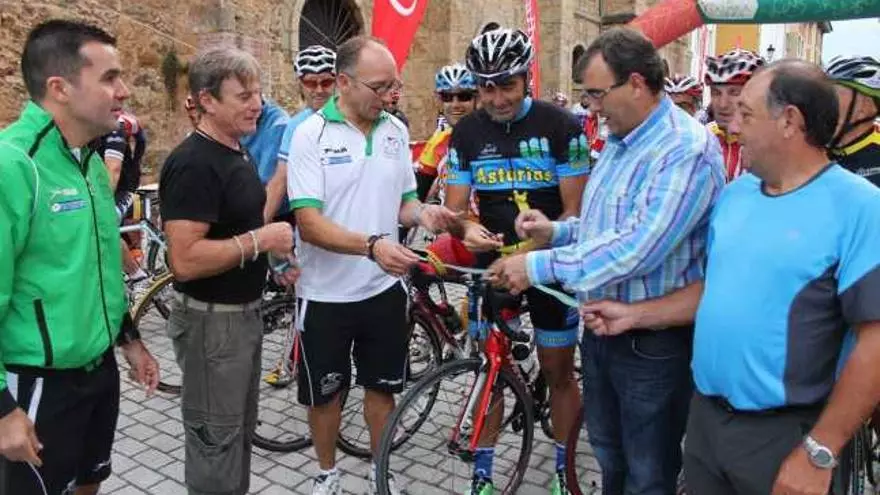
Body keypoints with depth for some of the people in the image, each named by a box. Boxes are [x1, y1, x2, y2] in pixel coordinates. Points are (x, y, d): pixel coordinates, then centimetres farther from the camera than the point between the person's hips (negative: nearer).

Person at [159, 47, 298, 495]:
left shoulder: (239, 152, 8)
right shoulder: (193, 163, -22)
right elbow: (185, 260, -29)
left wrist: (275, 256, 7)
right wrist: (259, 240, -23)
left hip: (244, 311, 9)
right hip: (210, 320, -9)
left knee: (240, 428, 22)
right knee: (216, 436, 6)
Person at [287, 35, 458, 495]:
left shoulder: (396, 130, 2)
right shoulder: (310, 134, -13)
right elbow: (309, 224, -21)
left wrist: (423, 212, -13)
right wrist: (371, 245, -36)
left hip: (384, 289, 4)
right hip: (326, 294, -3)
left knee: (381, 387, 17)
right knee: (325, 393, 15)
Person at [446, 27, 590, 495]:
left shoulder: (560, 126, -11)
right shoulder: (466, 133, -1)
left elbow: (576, 209, -12)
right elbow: (455, 207, -1)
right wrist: (467, 230, -25)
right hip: (492, 262, 3)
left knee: (559, 372, 9)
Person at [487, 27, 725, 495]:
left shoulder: (687, 149, -22)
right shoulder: (618, 142, 8)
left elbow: (636, 248, -32)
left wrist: (540, 265, -26)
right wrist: (556, 231, -1)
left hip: (653, 341, -8)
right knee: (607, 451, 26)